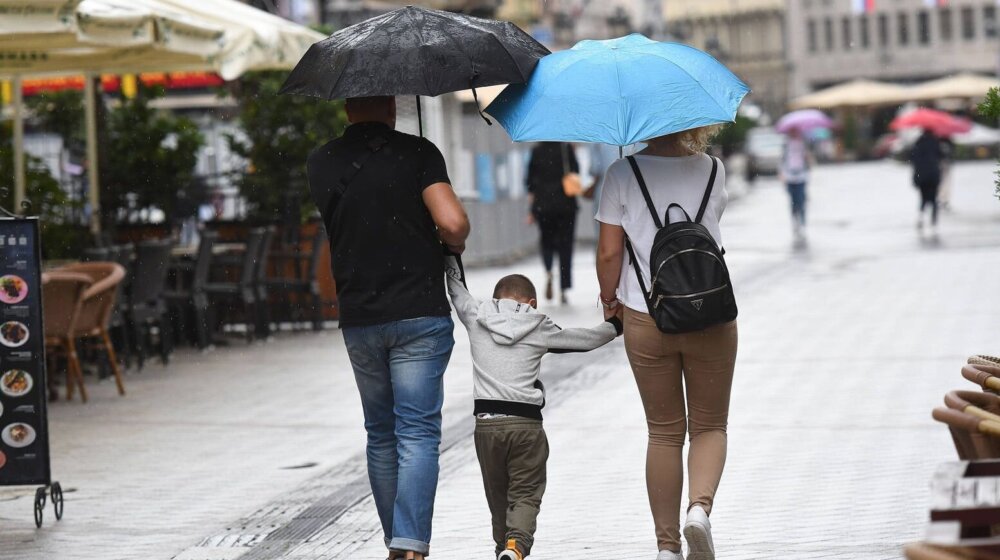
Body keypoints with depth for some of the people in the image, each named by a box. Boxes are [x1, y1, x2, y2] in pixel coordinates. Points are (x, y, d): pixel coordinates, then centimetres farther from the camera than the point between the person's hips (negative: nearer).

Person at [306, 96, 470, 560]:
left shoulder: (321, 164, 6)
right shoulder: (417, 153, -6)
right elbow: (452, 222, -16)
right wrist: (455, 243, 5)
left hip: (358, 320, 4)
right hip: (419, 313, -4)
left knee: (380, 435, 15)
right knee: (417, 433, -4)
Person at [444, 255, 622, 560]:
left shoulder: (476, 317, 6)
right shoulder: (538, 327, 4)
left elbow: (457, 290, 24)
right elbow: (585, 340, 13)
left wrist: (451, 254, 38)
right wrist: (614, 326, 31)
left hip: (485, 422, 2)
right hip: (525, 422, -2)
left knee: (497, 494, 16)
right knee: (525, 494, -1)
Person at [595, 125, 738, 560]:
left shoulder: (623, 174, -7)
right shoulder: (711, 171, -1)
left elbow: (609, 252, -7)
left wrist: (608, 299, 10)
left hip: (645, 321, 0)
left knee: (664, 433, 12)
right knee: (710, 426, 13)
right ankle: (701, 506, -14)